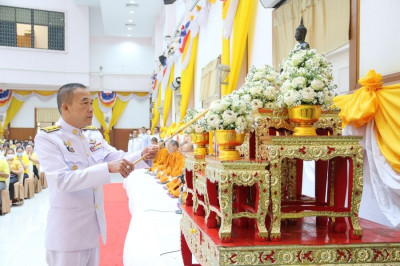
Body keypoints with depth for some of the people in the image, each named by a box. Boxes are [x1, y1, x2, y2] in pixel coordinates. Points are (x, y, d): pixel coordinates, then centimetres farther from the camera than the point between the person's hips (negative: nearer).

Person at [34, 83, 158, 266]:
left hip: (92, 225, 7)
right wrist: (107, 168, -35)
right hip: (68, 230, -7)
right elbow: (62, 180, -27)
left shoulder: (94, 134, 7)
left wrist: (142, 155, -12)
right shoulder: (47, 138, -15)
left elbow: (117, 158, 9)